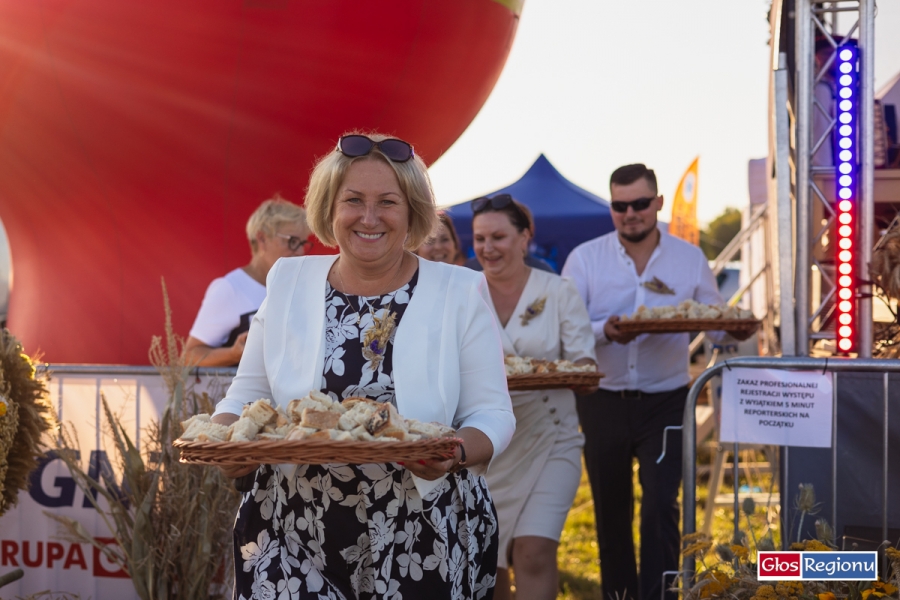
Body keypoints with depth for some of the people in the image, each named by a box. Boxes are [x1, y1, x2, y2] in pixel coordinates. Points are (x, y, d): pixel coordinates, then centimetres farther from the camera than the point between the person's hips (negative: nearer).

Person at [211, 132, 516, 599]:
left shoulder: (459, 293, -1)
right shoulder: (288, 282, 5)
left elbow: (492, 414, -1)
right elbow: (246, 396, 10)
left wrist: (454, 455, -22)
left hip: (423, 546, -1)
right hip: (293, 539, 1)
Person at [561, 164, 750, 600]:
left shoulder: (690, 259, 4)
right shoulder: (585, 259, -1)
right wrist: (604, 331, -28)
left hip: (665, 401, -1)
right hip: (603, 402, 1)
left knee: (661, 503, -11)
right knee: (610, 510, 12)